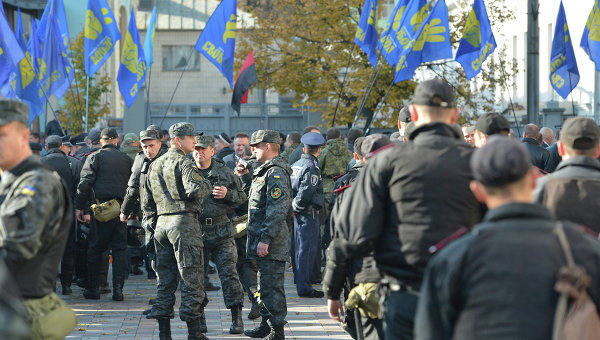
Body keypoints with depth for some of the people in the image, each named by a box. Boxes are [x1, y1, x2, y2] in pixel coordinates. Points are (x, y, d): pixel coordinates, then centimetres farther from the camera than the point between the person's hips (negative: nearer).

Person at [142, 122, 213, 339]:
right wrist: (208, 185, -3)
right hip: (184, 223, -8)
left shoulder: (154, 166, 18)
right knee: (191, 279, -5)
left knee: (165, 280, 10)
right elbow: (195, 190, -22)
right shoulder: (183, 163, -8)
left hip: (162, 224, 8)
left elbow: (146, 200, 21)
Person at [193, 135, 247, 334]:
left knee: (229, 274, -6)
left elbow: (242, 197, 9)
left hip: (221, 233, -1)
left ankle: (237, 318, 0)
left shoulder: (224, 173, 5)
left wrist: (228, 194, -10)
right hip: (196, 233, 1)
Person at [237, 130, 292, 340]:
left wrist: (265, 239, -25)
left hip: (271, 244, -11)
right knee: (264, 285, 19)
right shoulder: (266, 171, 16)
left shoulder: (276, 173, -17)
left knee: (271, 287, -7)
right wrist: (246, 177, 21)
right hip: (262, 242, 11)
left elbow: (277, 210, -23)